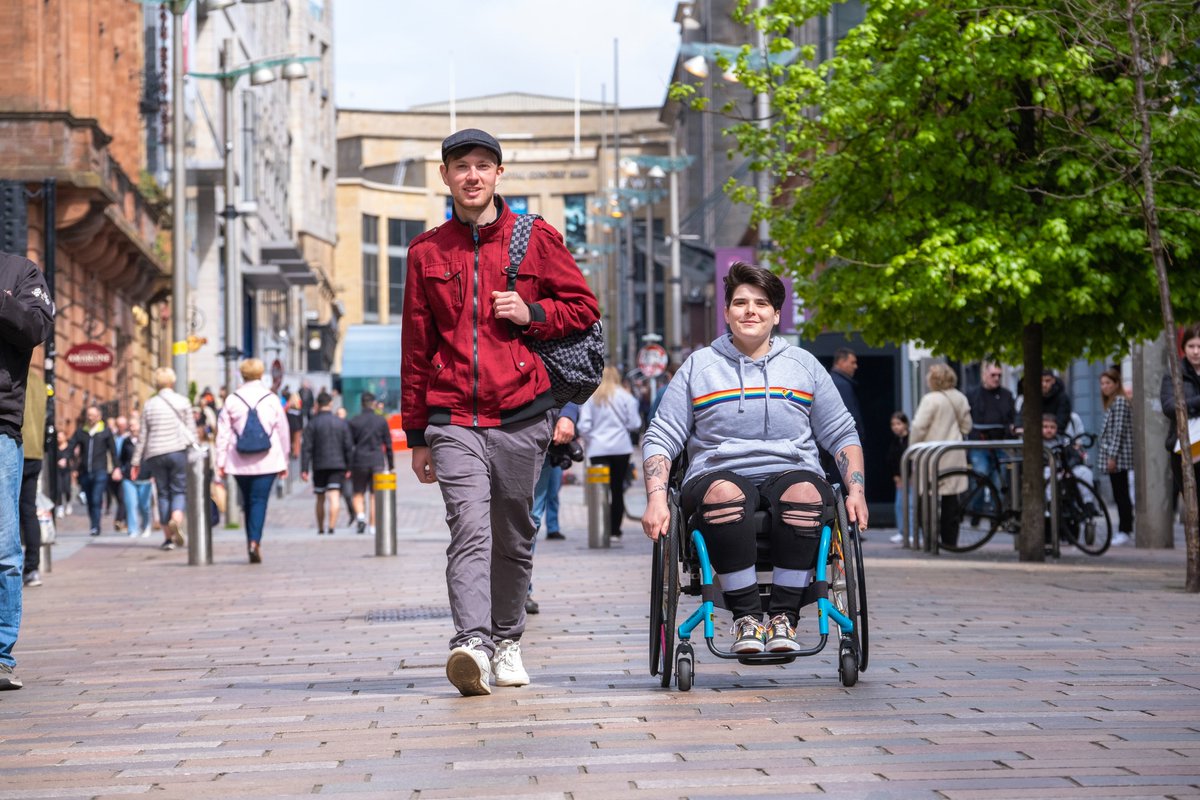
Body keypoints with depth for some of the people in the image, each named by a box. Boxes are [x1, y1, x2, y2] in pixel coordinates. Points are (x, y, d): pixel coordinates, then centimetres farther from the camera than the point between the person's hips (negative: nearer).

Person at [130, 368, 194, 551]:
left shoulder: (149, 404, 5)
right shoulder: (182, 402, 2)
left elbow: (143, 436, 7)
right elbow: (192, 430, 1)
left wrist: (136, 461, 12)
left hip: (156, 454, 1)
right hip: (179, 451, -1)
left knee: (163, 493, 8)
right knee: (179, 490, 3)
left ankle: (168, 536, 6)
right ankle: (176, 519, -28)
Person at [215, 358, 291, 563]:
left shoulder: (231, 401, 2)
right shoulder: (271, 399, 1)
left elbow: (223, 434, 1)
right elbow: (283, 431, 7)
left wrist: (221, 462, 5)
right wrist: (284, 461, 16)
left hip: (240, 462, 2)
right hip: (267, 461, -1)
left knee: (247, 502, 14)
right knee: (259, 500, -5)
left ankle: (251, 542, 17)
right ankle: (255, 541, -21)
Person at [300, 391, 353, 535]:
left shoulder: (312, 423, -3)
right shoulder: (341, 423, 3)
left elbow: (306, 448, -6)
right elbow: (349, 447, 3)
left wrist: (304, 469, -5)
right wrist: (348, 468, 8)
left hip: (319, 465, 0)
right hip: (338, 465, 0)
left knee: (320, 499, 12)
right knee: (334, 497, -6)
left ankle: (320, 528, 19)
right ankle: (332, 526, -20)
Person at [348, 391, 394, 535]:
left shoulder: (354, 421, 0)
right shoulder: (381, 421, 1)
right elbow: (388, 444, 3)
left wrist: (347, 466, 7)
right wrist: (391, 464, 12)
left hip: (359, 461, 0)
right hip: (378, 462, 0)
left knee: (358, 493, 9)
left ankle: (360, 515, -16)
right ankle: (373, 526, 3)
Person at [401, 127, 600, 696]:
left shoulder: (536, 239, 6)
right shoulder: (426, 252, 10)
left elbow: (584, 307, 12)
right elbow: (416, 347, 13)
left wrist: (532, 313, -8)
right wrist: (417, 435, 12)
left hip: (521, 414, 0)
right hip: (454, 419, 0)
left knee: (514, 536, 9)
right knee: (470, 529, -17)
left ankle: (507, 640, 26)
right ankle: (471, 645, -29)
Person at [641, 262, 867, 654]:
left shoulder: (804, 365, 18)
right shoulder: (698, 366, 15)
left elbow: (842, 435, 19)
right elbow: (660, 437, 10)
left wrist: (856, 491, 2)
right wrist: (656, 499, -6)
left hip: (792, 470, 1)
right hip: (719, 473, -1)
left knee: (803, 493, -37)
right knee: (723, 492, -39)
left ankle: (784, 615, -25)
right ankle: (746, 616, -28)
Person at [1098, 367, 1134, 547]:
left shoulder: (1120, 401, -10)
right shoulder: (1111, 402, 19)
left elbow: (1119, 430, -16)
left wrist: (1112, 456, -19)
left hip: (1119, 455, -10)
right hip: (1112, 454, 10)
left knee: (1120, 493, -9)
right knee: (1120, 494, 10)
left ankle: (1124, 531, -9)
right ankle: (1123, 530, 12)